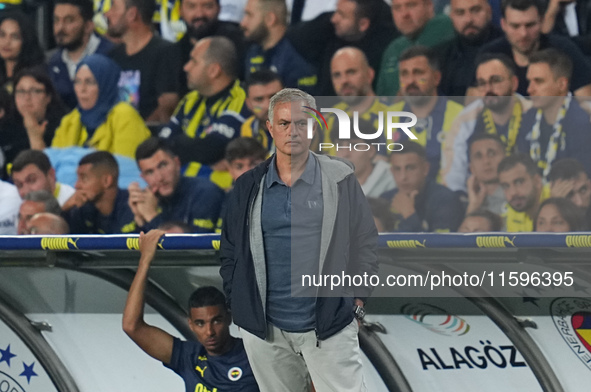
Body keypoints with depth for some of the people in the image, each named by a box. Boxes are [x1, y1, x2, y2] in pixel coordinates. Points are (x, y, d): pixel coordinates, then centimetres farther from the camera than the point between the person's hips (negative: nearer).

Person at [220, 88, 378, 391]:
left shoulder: (340, 179, 1)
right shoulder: (249, 187, 7)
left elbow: (365, 242, 5)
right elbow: (230, 251, 14)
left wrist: (356, 299, -2)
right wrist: (239, 303, 5)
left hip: (329, 328, -2)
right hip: (265, 331, 3)